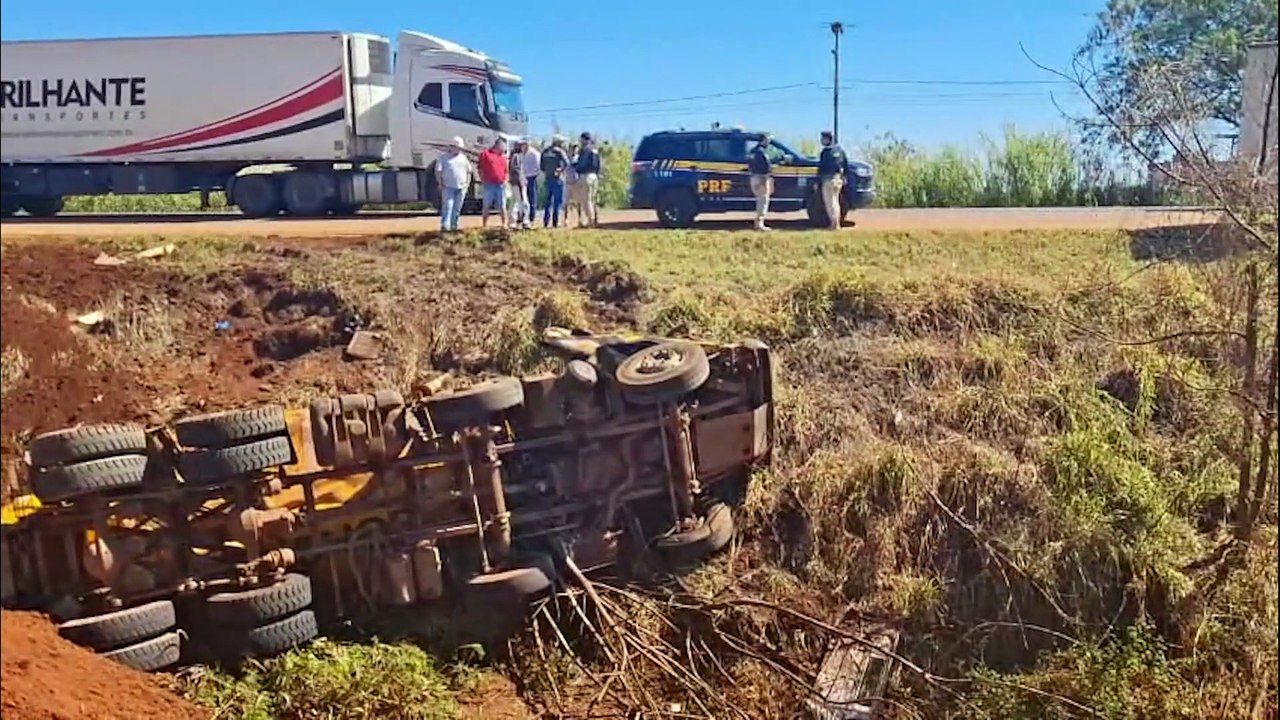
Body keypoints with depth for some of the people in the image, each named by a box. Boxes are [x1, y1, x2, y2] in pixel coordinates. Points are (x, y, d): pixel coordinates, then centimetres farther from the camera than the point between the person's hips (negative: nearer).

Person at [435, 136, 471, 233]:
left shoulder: (463, 157, 14)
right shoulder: (444, 157, 1)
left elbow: (468, 171, 18)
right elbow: (438, 171, -2)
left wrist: (467, 183, 9)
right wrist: (440, 184, -8)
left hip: (461, 187, 4)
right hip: (448, 187, -4)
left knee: (457, 208, 5)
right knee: (447, 206, -14)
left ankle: (454, 226, 12)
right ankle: (444, 226, -18)